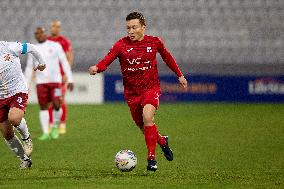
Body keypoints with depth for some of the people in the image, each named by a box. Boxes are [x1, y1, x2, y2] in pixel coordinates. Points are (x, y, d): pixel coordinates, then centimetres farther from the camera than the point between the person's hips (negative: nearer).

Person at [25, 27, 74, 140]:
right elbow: (29, 68, 14)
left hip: (55, 80, -2)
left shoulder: (55, 46, 3)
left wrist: (70, 79, -2)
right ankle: (45, 133, 4)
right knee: (43, 107, 0)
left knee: (57, 105, -11)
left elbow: (64, 63, 3)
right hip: (41, 82, 2)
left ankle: (55, 127, 12)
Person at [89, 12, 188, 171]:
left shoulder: (154, 42, -3)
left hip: (151, 88, -2)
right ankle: (162, 141, 42)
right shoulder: (121, 45, -7)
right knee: (144, 127, 9)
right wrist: (97, 68, -39)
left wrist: (180, 75, 21)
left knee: (147, 117, -27)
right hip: (132, 92, 2)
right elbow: (107, 60, -18)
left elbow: (167, 58, 15)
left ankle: (151, 158, -20)